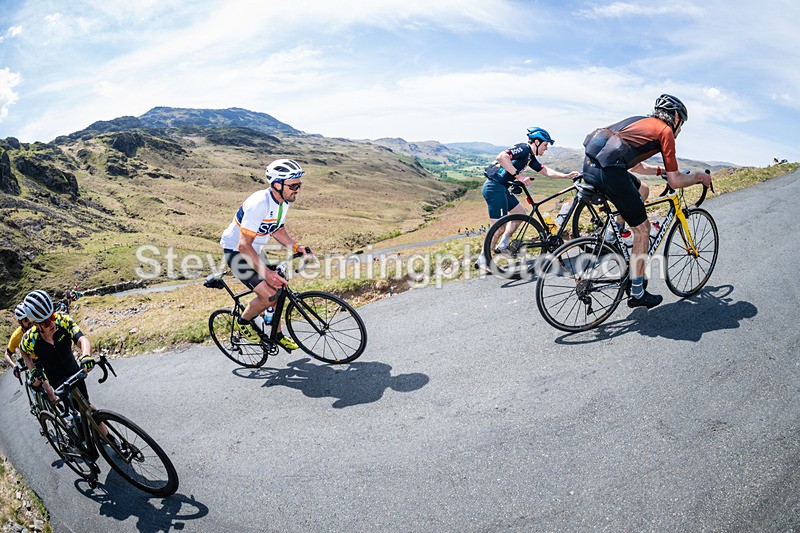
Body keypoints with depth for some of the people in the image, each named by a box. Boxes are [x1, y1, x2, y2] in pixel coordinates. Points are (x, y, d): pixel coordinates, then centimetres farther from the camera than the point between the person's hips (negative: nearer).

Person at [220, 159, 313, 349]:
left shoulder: (283, 201, -5)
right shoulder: (259, 204, -32)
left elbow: (278, 230, 12)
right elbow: (244, 245, -32)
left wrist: (296, 247, -4)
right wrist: (266, 273, -35)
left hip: (254, 251, 9)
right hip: (236, 252, -9)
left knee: (277, 288, 10)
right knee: (269, 295, -20)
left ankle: (278, 335, 27)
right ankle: (243, 322, 9)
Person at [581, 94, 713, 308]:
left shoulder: (643, 123, 31)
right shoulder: (665, 131, 9)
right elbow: (675, 182, 8)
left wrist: (661, 170, 45)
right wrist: (699, 177, 25)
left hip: (589, 164, 8)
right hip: (609, 171, -8)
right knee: (642, 229, 9)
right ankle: (637, 294, 17)